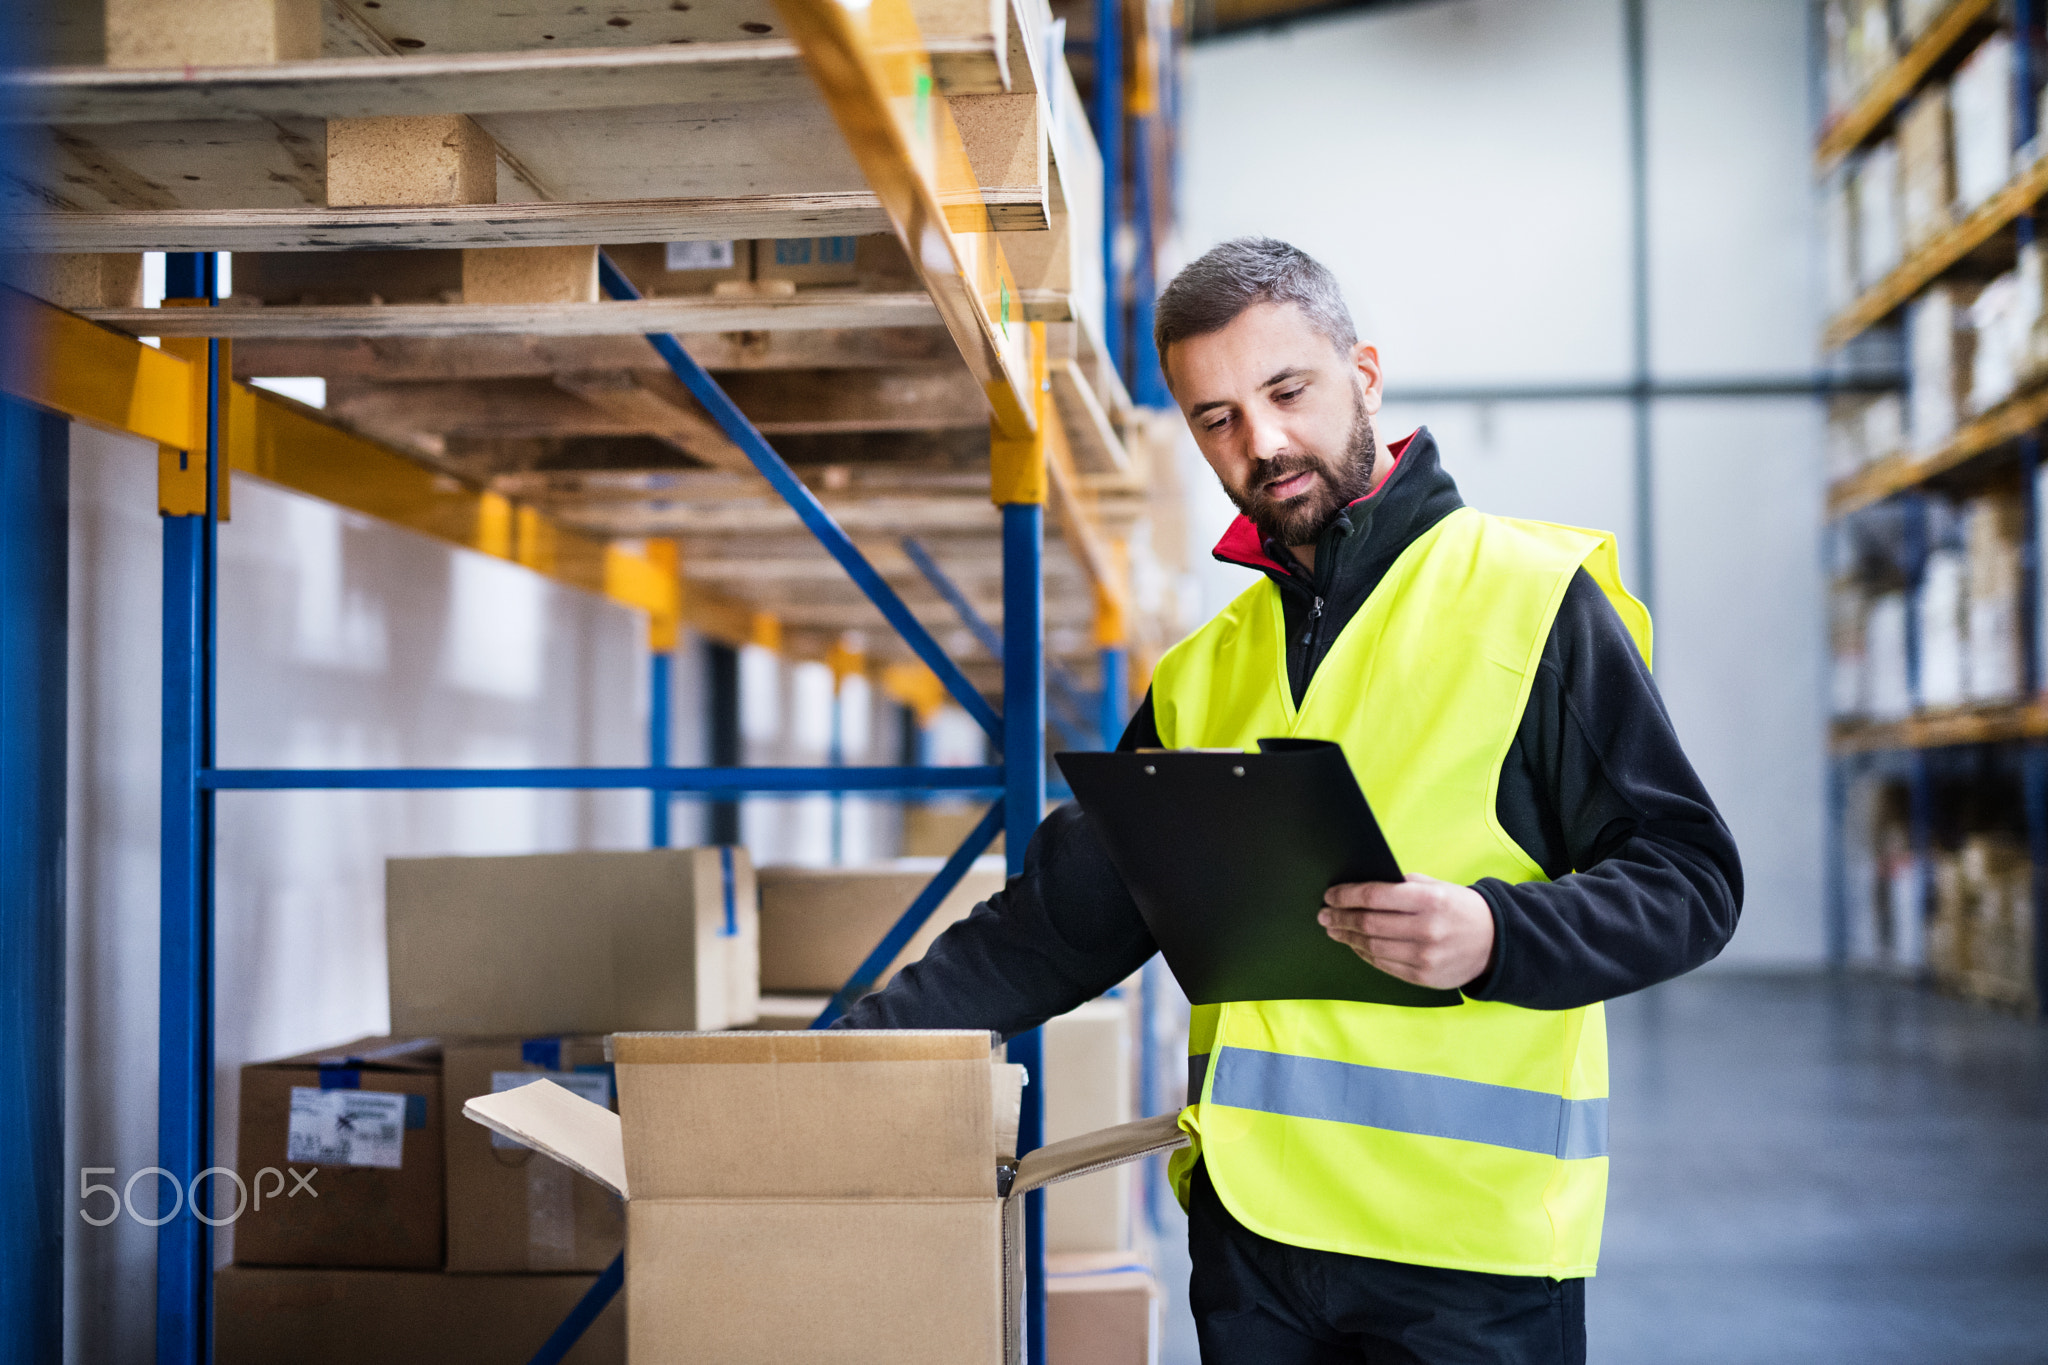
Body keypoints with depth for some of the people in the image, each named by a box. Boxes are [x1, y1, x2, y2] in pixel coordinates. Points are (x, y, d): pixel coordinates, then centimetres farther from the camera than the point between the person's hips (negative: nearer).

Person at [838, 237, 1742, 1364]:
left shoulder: (1533, 594, -1)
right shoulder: (1201, 675, 16)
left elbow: (1687, 877, -4)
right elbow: (1062, 915, 18)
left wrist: (1495, 936, -22)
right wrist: (856, 1052, 9)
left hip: (1468, 1229, -5)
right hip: (1249, 1218, 5)